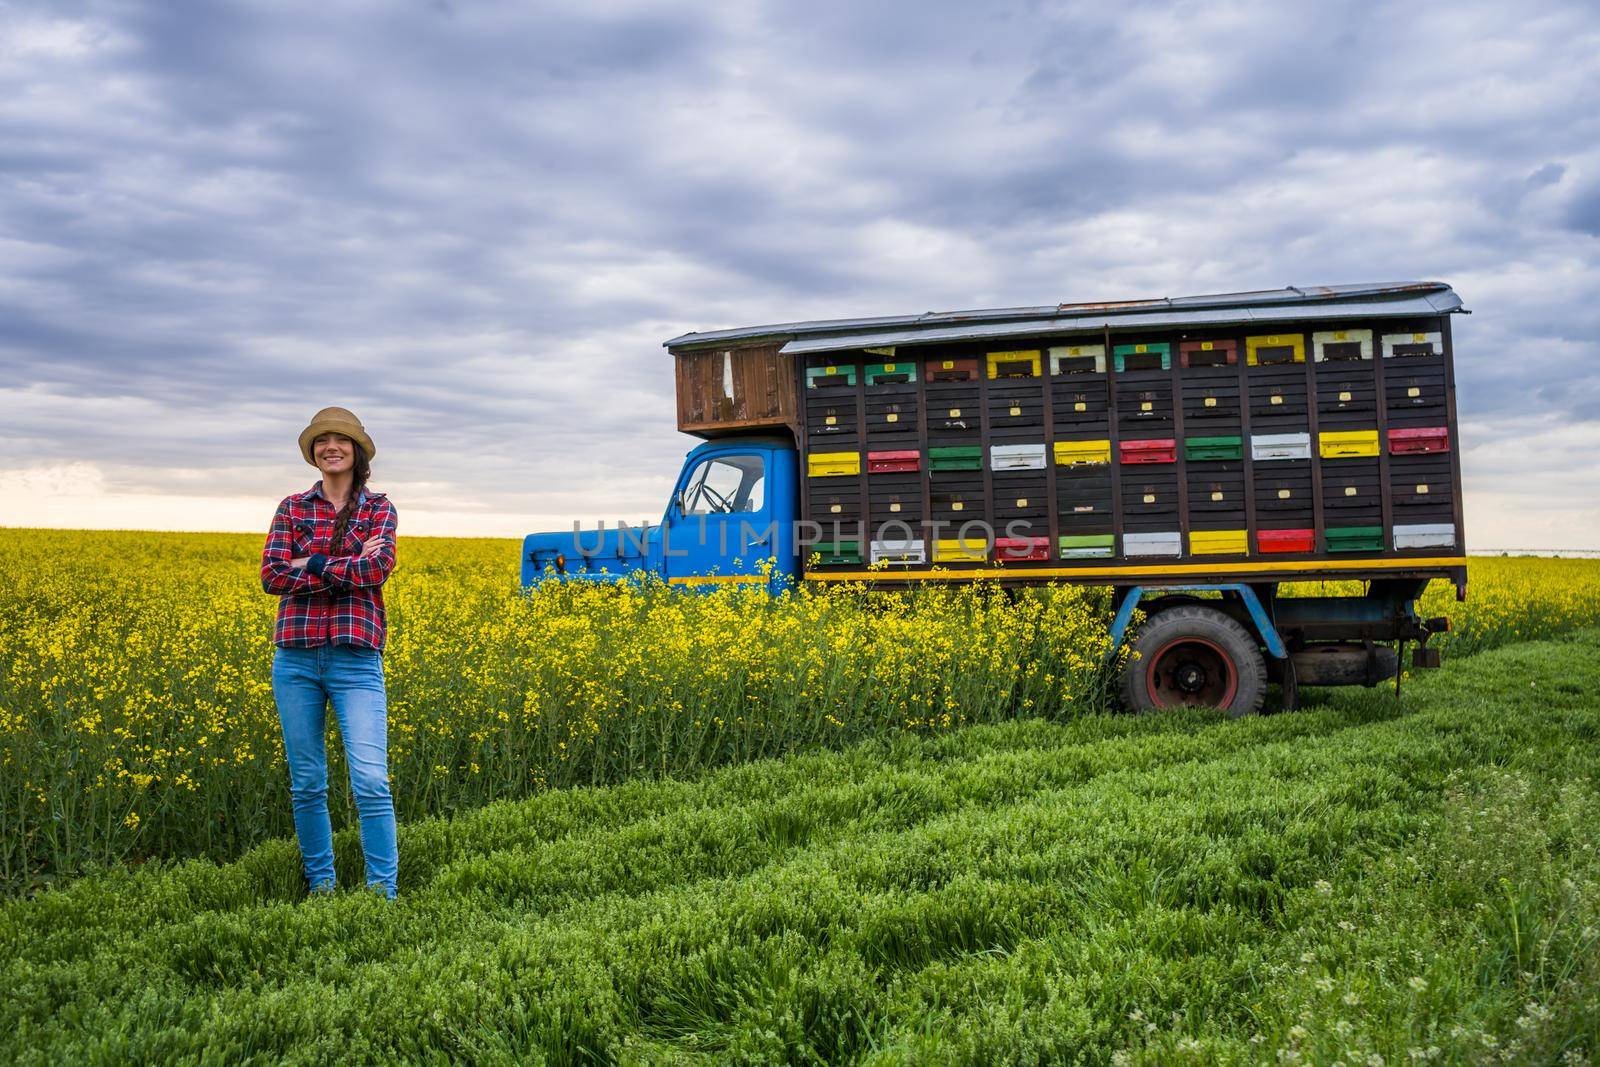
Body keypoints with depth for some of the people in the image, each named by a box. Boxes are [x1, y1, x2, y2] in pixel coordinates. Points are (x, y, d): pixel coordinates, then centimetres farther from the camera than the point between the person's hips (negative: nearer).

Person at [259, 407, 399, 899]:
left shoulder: (378, 508, 6)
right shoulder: (292, 507, 10)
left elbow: (379, 568, -12)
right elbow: (271, 577, -4)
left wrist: (311, 564, -9)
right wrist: (348, 567, -10)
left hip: (356, 656, -2)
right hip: (296, 656, 3)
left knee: (370, 780, -10)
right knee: (307, 783, 9)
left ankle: (384, 893, -4)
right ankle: (320, 886, 21)